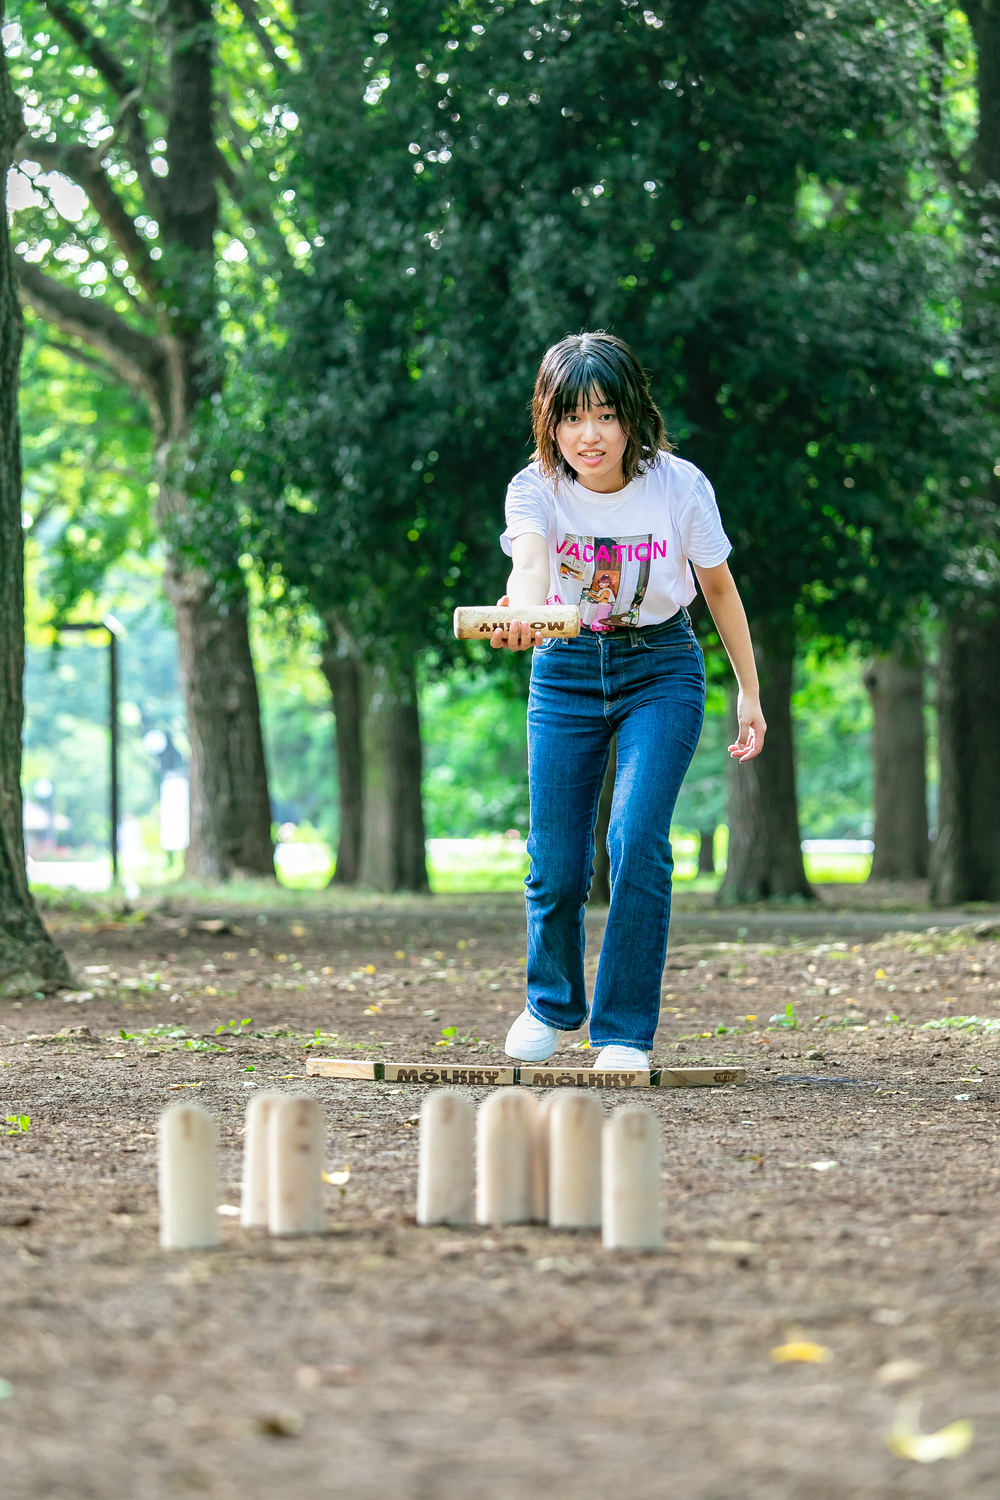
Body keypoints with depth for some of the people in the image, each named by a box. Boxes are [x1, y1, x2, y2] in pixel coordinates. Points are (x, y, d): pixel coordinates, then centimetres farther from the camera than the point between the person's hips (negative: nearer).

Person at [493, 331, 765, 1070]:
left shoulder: (679, 485, -16)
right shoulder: (535, 489, -17)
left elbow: (719, 586, 0)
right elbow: (529, 564, -38)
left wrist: (750, 691, 5)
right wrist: (521, 615, -61)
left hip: (661, 668, -1)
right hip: (566, 670, 1)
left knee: (638, 839, -19)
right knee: (556, 866, 0)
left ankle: (626, 1029, -7)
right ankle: (554, 1002, 31)